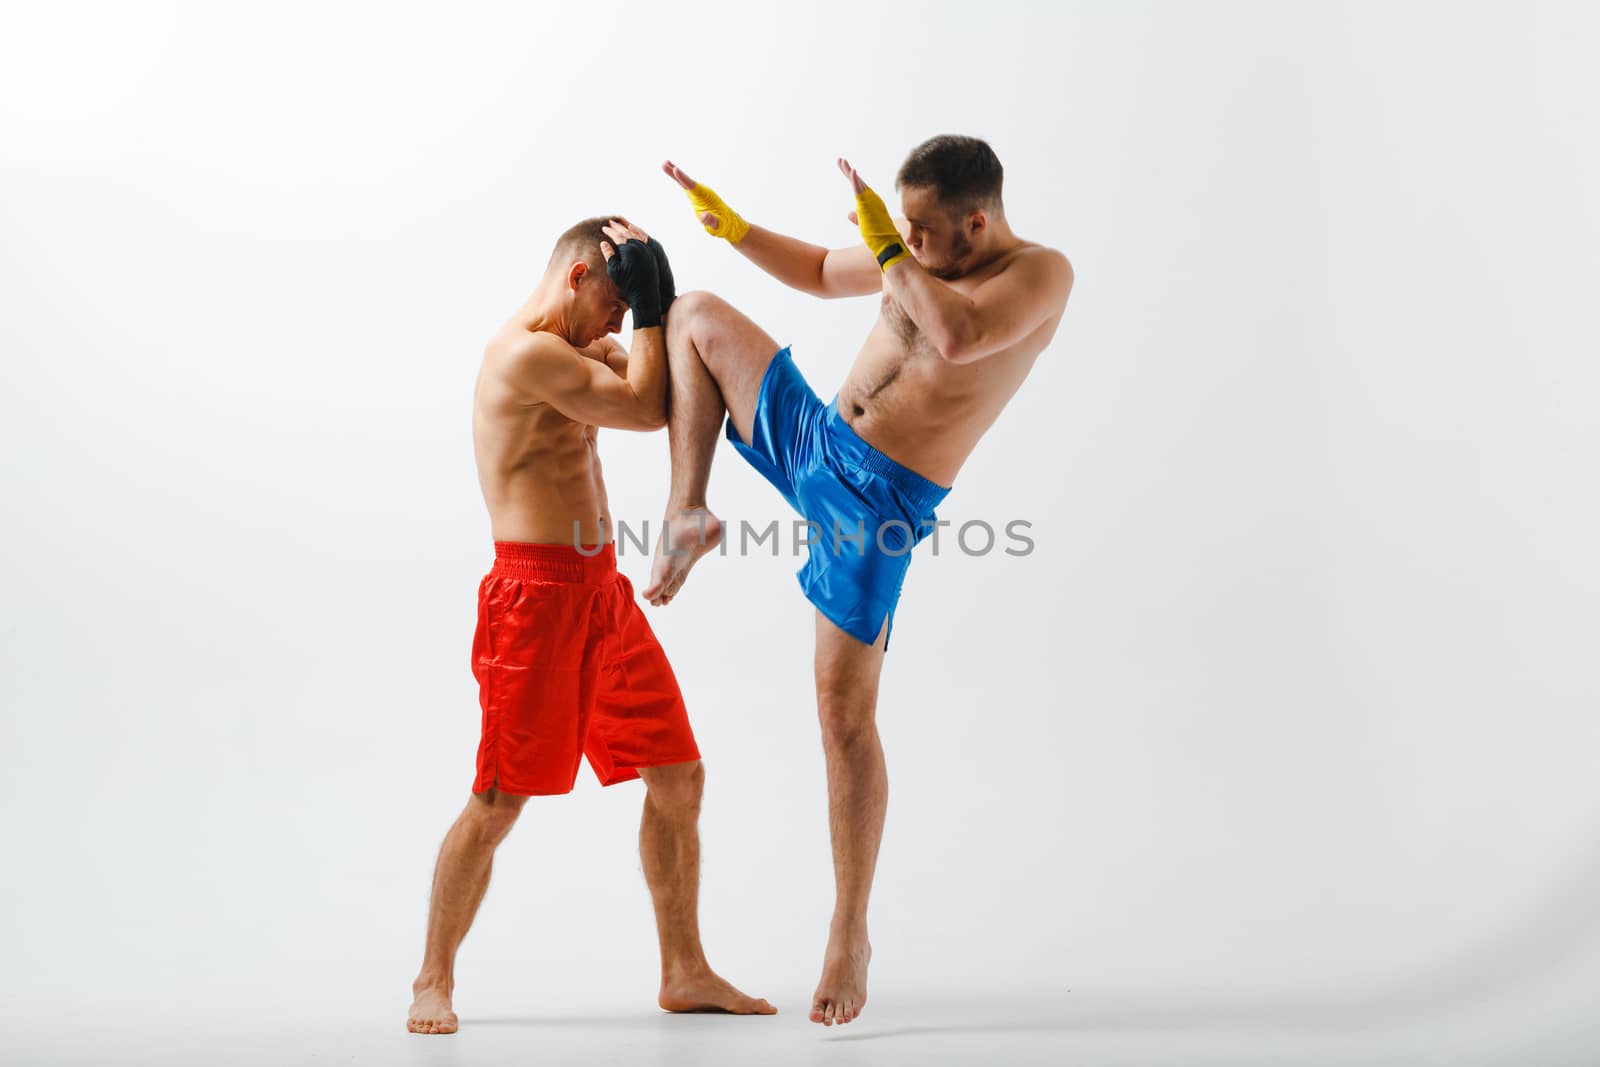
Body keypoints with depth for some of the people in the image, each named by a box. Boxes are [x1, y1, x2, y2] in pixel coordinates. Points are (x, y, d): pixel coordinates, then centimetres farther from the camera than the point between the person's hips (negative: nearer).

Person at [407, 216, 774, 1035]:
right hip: (540, 594, -10)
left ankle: (684, 973, 18)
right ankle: (434, 982, 11)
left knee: (678, 777, 9)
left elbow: (654, 382, 22)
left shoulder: (573, 351, 19)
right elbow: (647, 408, -15)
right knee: (498, 802, -4)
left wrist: (656, 304, 11)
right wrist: (650, 305, -6)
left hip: (602, 594, 10)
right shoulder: (527, 353, -14)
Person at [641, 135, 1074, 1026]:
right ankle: (690, 517, 10)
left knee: (846, 710, -7)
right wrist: (732, 227, 12)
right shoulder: (921, 252, 7)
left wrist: (890, 254, -21)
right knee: (696, 316, 14)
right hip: (811, 440, 7)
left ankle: (851, 935, 7)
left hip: (881, 498, -7)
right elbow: (820, 273, 25)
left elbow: (957, 335, -33)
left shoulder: (1041, 273, -13)